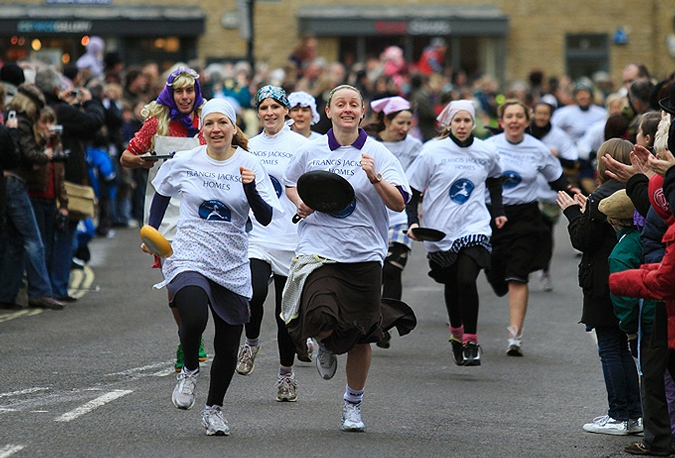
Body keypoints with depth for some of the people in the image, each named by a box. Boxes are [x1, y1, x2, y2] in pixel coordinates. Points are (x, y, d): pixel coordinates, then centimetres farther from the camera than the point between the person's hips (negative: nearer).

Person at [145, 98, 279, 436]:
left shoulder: (249, 165, -1)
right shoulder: (184, 162, 0)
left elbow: (266, 218, -6)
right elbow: (161, 194, 19)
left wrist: (250, 189, -23)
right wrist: (151, 232, 8)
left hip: (232, 266, 2)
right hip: (188, 258, -2)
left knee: (227, 347, 5)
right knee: (194, 319, -30)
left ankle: (214, 409, 29)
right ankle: (189, 369, 2)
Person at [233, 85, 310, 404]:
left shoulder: (301, 145, -1)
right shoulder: (249, 147, 11)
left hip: (291, 239, -2)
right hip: (255, 236, 2)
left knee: (287, 310, 4)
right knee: (254, 292, -23)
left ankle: (286, 373, 20)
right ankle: (252, 342, 6)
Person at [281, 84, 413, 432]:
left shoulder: (378, 154, 1)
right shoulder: (310, 152, 6)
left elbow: (399, 204, -7)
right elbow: (289, 184, 25)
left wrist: (375, 178, -23)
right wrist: (300, 202, 3)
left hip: (364, 255, 0)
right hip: (318, 249, 0)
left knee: (361, 337, 6)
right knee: (322, 320, -24)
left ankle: (353, 405, 26)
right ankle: (325, 345, 15)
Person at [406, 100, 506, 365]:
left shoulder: (486, 153, 4)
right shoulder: (432, 152, -4)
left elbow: (494, 179, 27)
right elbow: (412, 191, 0)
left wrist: (498, 210, 21)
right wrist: (412, 222, -11)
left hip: (475, 227, -1)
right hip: (441, 231, 1)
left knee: (466, 280, -19)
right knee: (452, 286, 13)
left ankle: (471, 342, -10)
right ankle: (456, 332, 38)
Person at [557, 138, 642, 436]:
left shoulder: (601, 199, -17)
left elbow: (582, 240, -15)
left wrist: (573, 212, 1)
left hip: (604, 285, -7)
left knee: (610, 349, -1)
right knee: (624, 349, 15)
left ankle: (619, 417, 0)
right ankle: (634, 414, 15)